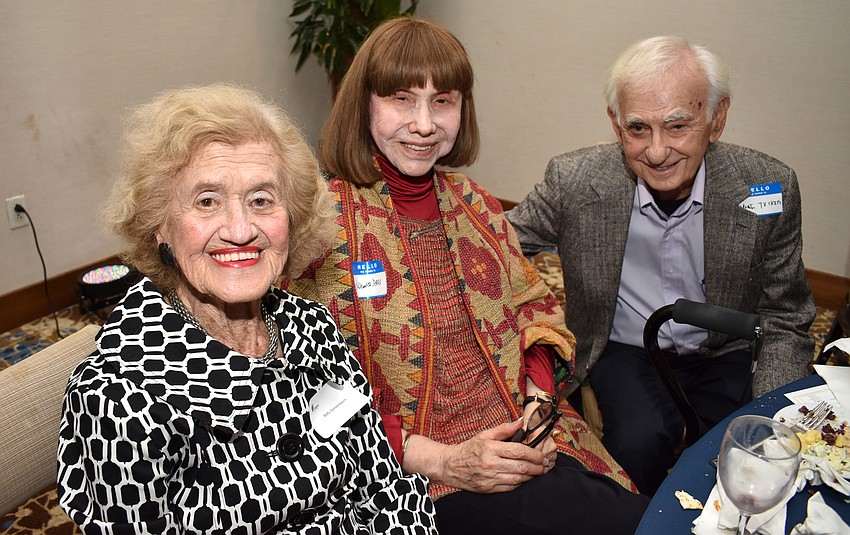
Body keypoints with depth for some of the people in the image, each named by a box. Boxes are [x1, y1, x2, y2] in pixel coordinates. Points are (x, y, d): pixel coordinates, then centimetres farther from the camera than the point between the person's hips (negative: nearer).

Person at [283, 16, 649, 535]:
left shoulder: (475, 205, 9)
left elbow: (535, 305, 16)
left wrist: (539, 394, -3)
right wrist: (438, 460, -18)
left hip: (536, 441, 6)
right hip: (413, 475, -5)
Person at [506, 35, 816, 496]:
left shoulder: (771, 187, -13)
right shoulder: (573, 181, -17)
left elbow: (783, 322, -3)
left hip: (724, 354, 2)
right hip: (625, 352, -1)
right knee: (640, 443, -29)